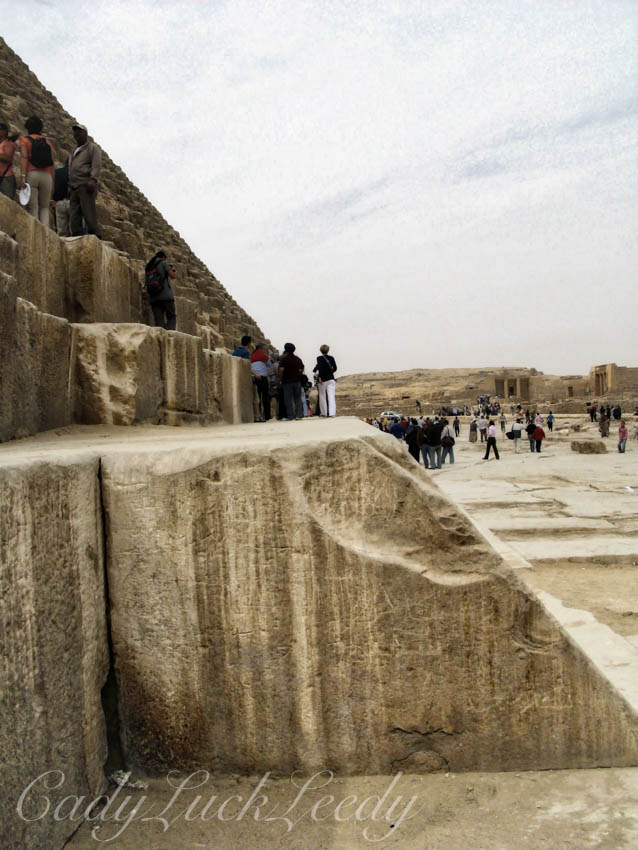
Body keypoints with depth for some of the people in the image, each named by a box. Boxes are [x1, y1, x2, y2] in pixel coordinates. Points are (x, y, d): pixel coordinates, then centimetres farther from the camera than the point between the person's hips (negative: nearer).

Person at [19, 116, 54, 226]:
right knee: (44, 207, 9)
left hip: (31, 175, -3)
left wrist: (23, 177, -15)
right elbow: (51, 164, 10)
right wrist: (52, 183, 14)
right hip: (46, 176, 3)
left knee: (32, 208, -2)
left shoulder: (24, 140, 6)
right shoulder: (47, 142, 15)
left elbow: (24, 158, -9)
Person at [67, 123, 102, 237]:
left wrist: (93, 181, -22)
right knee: (75, 217, -3)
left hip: (86, 185, -7)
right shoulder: (74, 152, 30)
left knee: (89, 215, -16)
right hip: (74, 188, 7)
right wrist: (69, 187, 19)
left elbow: (96, 165, -8)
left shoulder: (92, 147, 6)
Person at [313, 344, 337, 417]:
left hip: (323, 380, -2)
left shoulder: (319, 358, -5)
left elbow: (320, 367, -17)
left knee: (322, 396, 9)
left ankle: (324, 413, 12)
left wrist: (319, 377, -16)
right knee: (331, 396, -2)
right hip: (331, 379, 3)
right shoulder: (331, 357, 5)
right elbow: (335, 368, 8)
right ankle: (332, 413, -12)